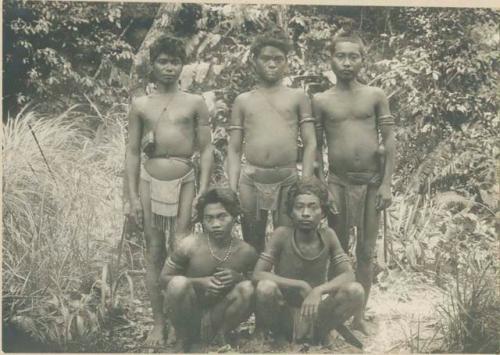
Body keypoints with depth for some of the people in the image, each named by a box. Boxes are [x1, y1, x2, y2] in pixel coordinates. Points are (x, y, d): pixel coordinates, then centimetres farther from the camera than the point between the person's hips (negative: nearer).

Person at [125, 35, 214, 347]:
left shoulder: (195, 103, 3)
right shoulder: (140, 105, 7)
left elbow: (206, 150, 2)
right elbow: (133, 152, 7)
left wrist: (203, 192, -5)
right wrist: (133, 196, 1)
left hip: (184, 181, -1)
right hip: (150, 181, 2)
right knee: (155, 253, 5)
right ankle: (159, 323, 13)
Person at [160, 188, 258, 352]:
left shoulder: (246, 251, -10)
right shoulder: (190, 245, -15)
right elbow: (164, 279, -8)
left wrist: (238, 278, -21)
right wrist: (200, 282, -23)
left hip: (218, 318, 2)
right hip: (189, 317, -1)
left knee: (247, 288, -21)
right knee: (179, 283, -30)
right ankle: (182, 341, -5)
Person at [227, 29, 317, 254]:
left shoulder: (298, 97, 10)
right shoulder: (243, 101, 13)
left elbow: (310, 144, 6)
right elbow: (234, 149, 11)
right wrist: (232, 189, 1)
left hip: (288, 178, -1)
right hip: (251, 178, 1)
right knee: (252, 246, 8)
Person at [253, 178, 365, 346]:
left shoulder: (328, 236, -5)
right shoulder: (282, 235, -12)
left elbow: (349, 275, -11)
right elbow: (257, 274, -19)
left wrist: (319, 290, -29)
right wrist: (301, 285, -26)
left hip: (312, 314, 2)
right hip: (284, 315, -2)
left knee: (355, 291, -22)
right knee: (266, 287, -33)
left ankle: (317, 334, 0)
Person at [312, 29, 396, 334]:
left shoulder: (376, 96, 3)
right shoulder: (321, 101, 2)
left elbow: (389, 140, 2)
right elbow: (316, 147, 5)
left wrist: (387, 183, -5)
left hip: (372, 180, 0)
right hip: (339, 181, 0)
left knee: (366, 251, 6)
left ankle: (360, 315, 16)